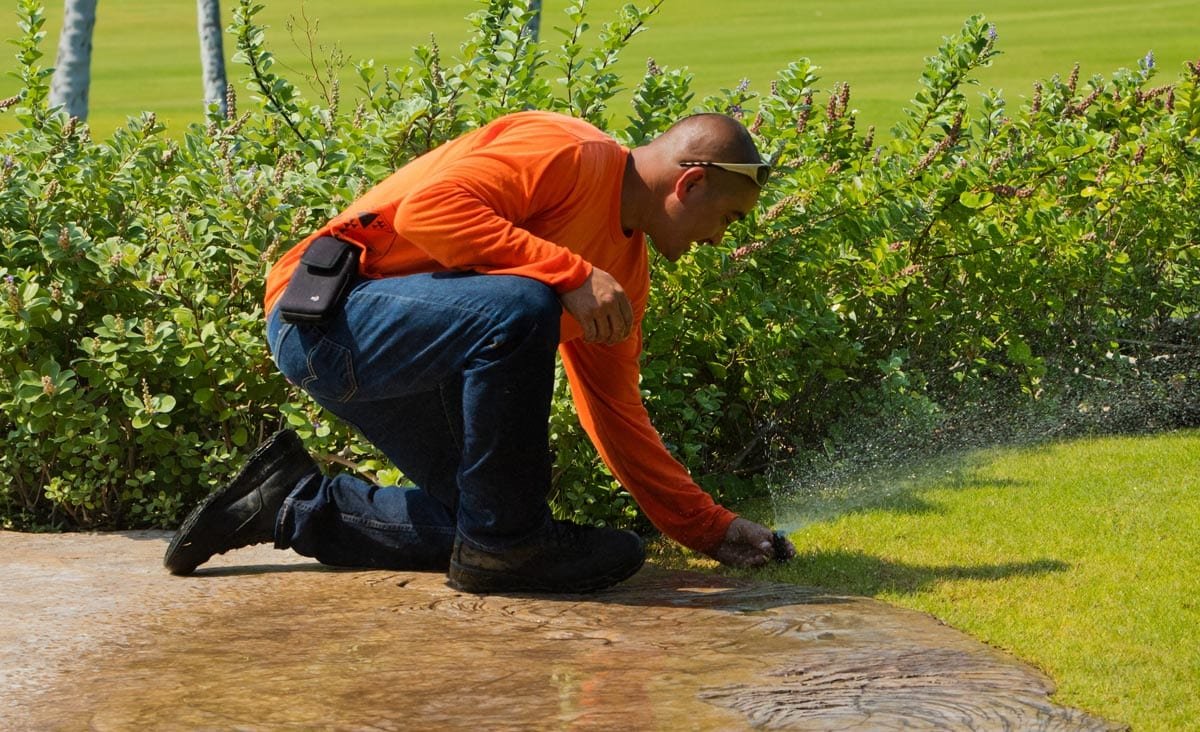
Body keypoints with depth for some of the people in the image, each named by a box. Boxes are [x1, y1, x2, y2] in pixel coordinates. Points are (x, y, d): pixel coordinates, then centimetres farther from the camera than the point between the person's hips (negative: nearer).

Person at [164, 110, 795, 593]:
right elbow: (426, 209, -27)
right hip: (323, 309, -10)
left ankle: (292, 505, 19)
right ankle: (506, 542, -17)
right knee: (520, 309, -32)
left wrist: (714, 530, 12)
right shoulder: (566, 153, -14)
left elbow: (615, 416, 15)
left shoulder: (626, 270, 13)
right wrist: (573, 275, -28)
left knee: (482, 522, 4)